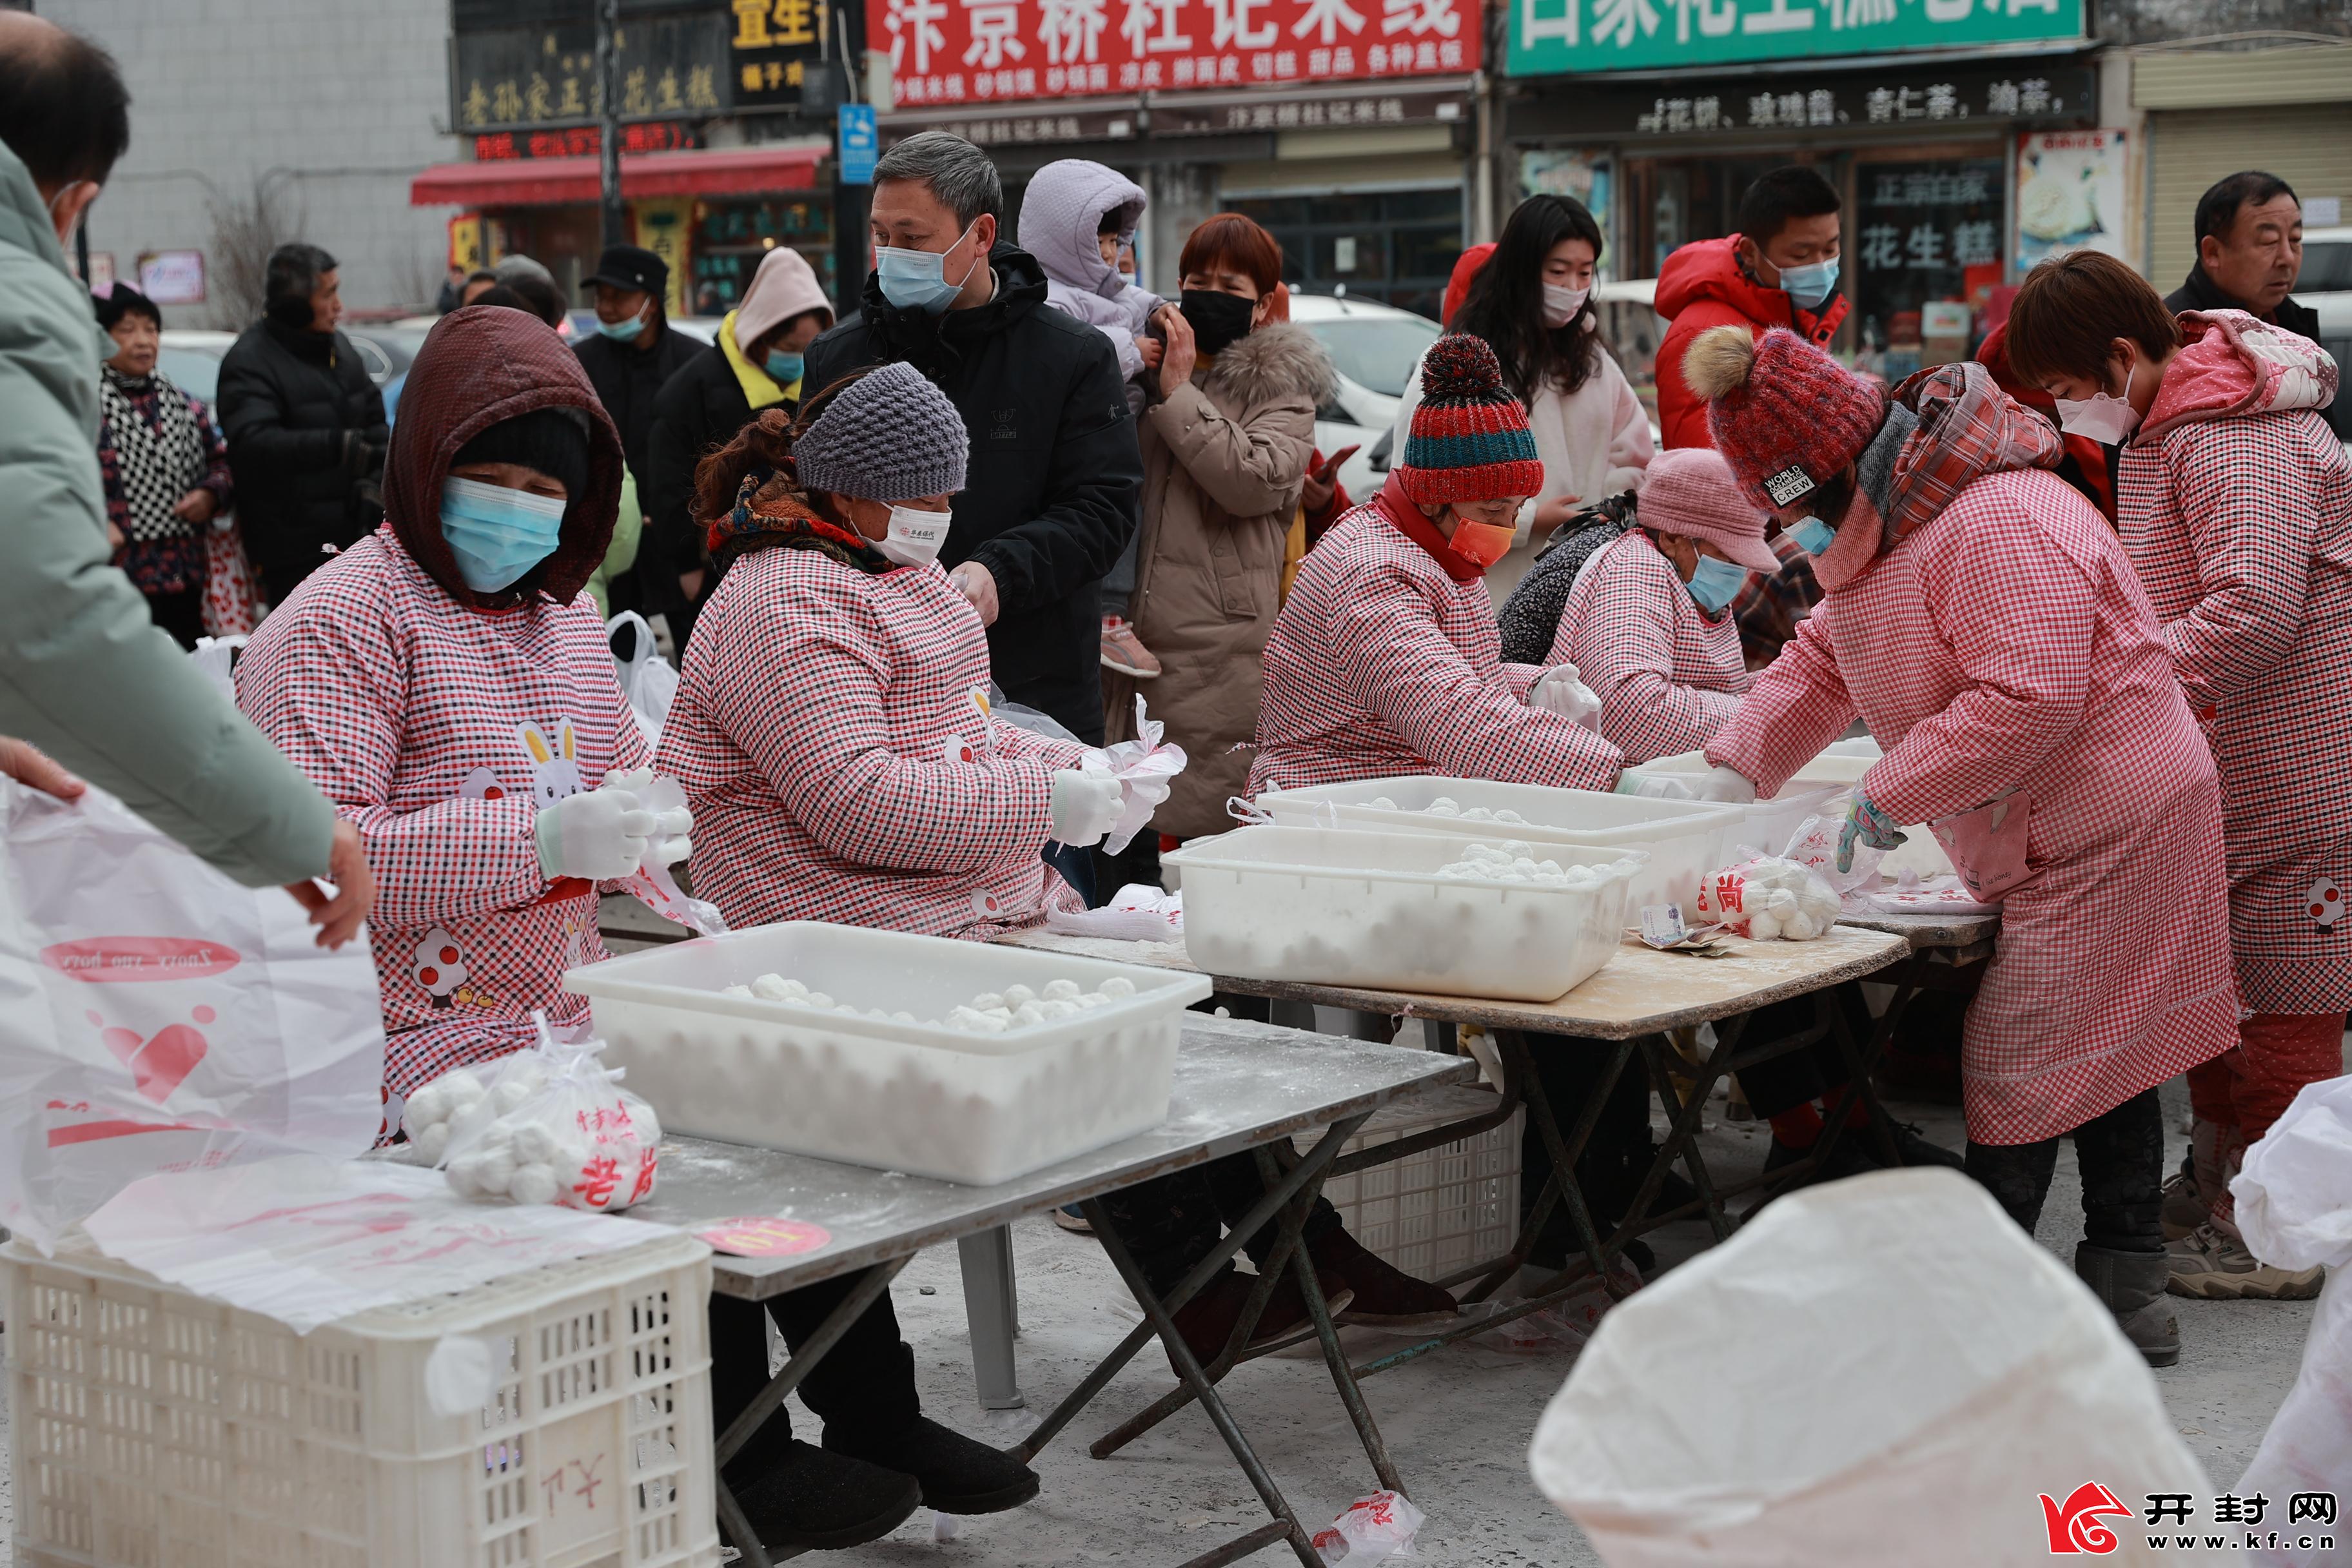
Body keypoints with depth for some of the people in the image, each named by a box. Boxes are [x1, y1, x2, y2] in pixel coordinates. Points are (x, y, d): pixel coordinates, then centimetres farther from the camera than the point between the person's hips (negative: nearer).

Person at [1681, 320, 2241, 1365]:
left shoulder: (1998, 525, -24)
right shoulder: (1891, 526, 11)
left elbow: (2027, 699, -30)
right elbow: (1821, 662, 19)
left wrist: (1891, 793, -22)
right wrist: (1732, 776, 7)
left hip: (2107, 829, -11)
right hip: (2078, 832, 11)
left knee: (2025, 1063, -7)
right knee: (2103, 1049, 13)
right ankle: (2127, 1296, 20)